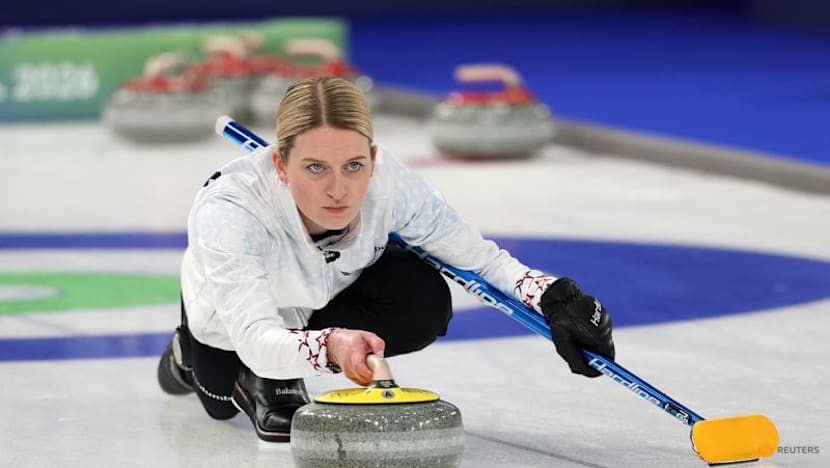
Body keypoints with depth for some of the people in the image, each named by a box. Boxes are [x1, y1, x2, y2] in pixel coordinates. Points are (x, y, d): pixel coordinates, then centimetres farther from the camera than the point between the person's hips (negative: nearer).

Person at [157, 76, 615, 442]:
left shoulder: (389, 183, -35)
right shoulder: (229, 209, -44)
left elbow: (480, 257, -21)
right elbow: (256, 340, -53)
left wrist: (556, 300, -38)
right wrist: (327, 346, -74)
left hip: (334, 287, 1)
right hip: (234, 315, -1)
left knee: (425, 304, -23)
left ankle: (277, 379, -2)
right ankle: (193, 353, 29)